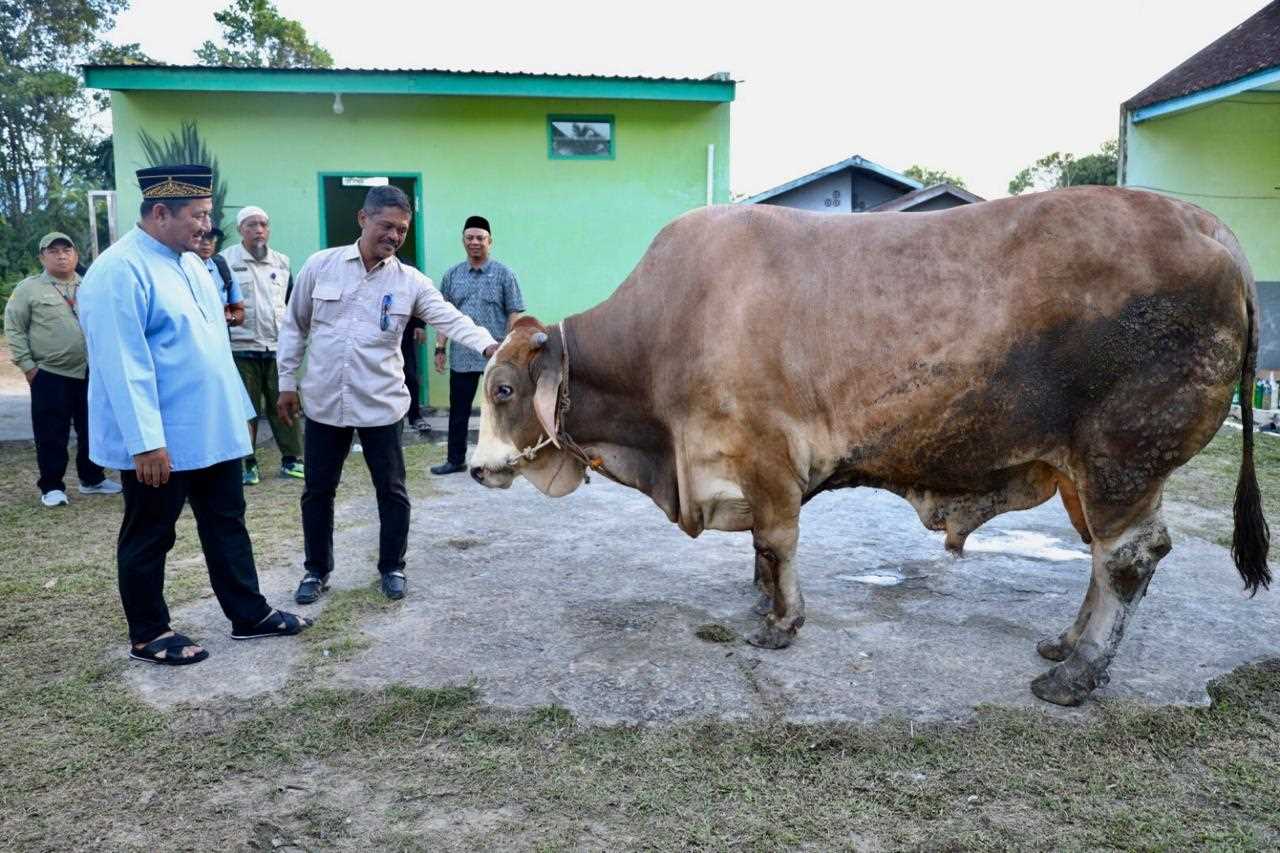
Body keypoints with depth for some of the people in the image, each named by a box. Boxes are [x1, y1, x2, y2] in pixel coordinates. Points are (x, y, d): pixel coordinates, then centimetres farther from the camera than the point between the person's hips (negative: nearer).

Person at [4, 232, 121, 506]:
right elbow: (14, 328, 0)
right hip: (49, 375, -3)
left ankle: (92, 479, 25)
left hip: (91, 373, 4)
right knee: (51, 435, 1)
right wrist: (27, 365, -6)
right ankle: (51, 486, 12)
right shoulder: (28, 288, -1)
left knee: (92, 429, 11)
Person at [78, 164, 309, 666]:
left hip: (213, 430, 9)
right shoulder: (120, 272, -19)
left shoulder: (190, 261, 10)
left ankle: (249, 615, 27)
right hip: (158, 441, -9)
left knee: (226, 524, 15)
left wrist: (236, 411, 18)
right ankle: (147, 636, 24)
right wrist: (147, 442, -25)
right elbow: (124, 364, -23)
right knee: (149, 537, 8)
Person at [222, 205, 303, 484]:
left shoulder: (282, 262, 11)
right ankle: (247, 463, 15)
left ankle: (290, 459, 15)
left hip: (278, 347, 4)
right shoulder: (226, 261, -3)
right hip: (242, 348, -4)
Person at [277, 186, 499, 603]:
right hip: (323, 402, 1)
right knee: (318, 490, 12)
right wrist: (287, 381, 7)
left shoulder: (411, 282, -4)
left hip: (382, 404, 0)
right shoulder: (320, 265, -2)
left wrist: (488, 345, -36)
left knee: (391, 490, 8)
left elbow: (452, 319, -18)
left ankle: (392, 568, 26)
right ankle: (316, 570, 29)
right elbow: (294, 326, 7)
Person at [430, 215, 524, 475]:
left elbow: (514, 314, -4)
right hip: (461, 357, 3)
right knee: (458, 411, 9)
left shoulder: (504, 274, -2)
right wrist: (440, 348, 5)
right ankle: (455, 460, 21)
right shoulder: (452, 275, 8)